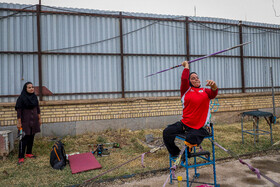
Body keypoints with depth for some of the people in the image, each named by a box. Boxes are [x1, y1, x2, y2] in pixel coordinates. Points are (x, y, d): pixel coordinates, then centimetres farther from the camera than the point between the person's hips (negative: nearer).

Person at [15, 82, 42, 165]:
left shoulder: (34, 97, 5)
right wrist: (19, 122, -13)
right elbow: (19, 110, -11)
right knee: (24, 138, -6)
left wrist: (39, 119, 13)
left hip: (34, 121, 6)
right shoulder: (21, 98, -11)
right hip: (25, 121, -5)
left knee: (31, 138, 12)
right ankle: (21, 157, 0)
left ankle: (29, 153, 25)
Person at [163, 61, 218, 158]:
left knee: (191, 138, -32)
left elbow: (214, 93, -11)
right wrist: (186, 66, 8)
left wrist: (213, 85, -34)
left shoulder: (205, 91, 9)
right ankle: (176, 154, 10)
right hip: (184, 124, 3)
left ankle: (185, 155, 3)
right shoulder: (186, 90, 10)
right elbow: (184, 79, -6)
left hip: (200, 127, -2)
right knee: (167, 132, -13)